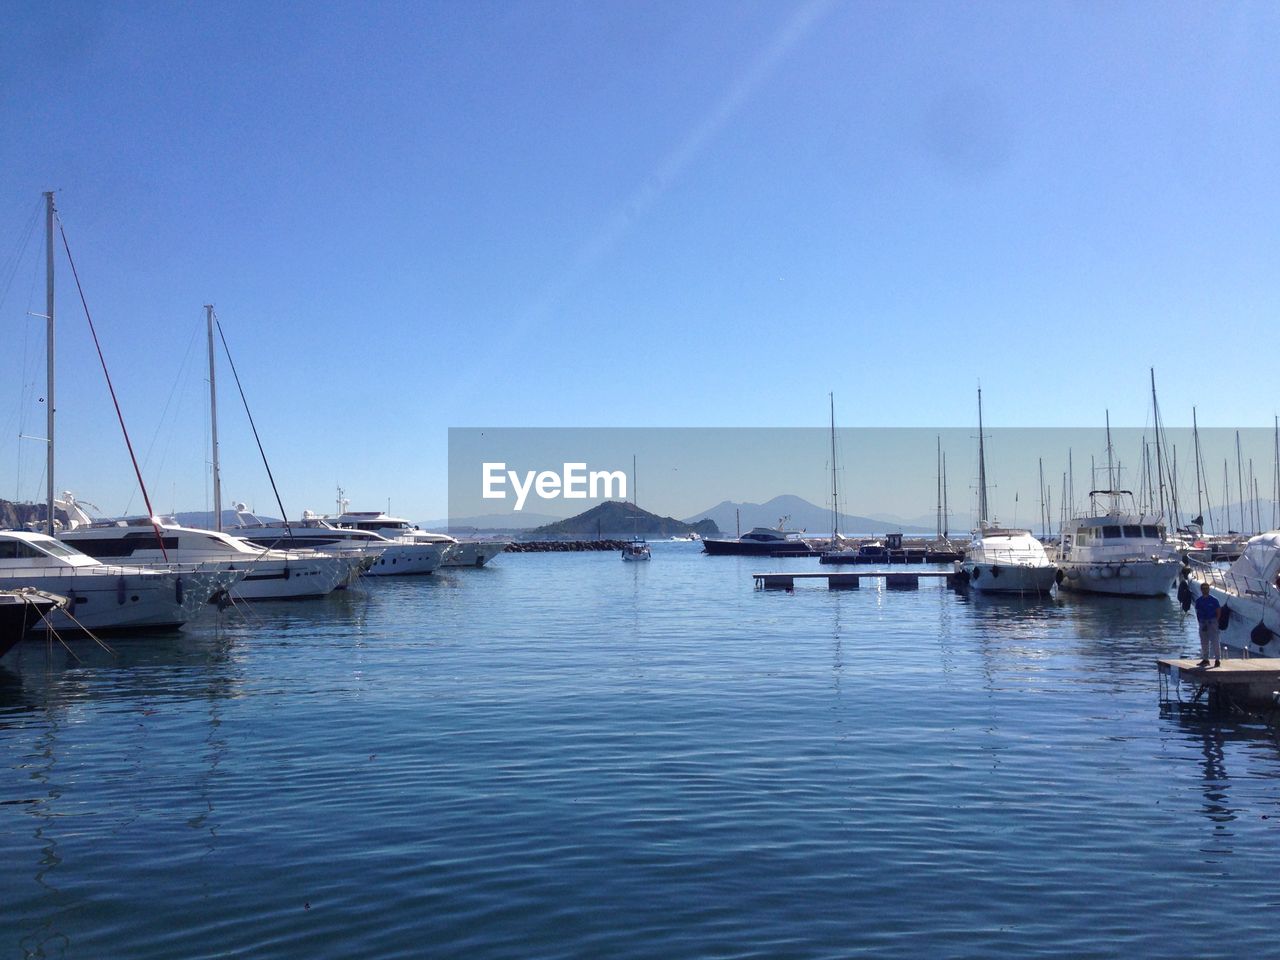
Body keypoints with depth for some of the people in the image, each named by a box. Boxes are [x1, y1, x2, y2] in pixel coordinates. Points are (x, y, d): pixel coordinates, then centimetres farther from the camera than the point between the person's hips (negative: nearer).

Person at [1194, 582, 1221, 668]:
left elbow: (1218, 613, -1)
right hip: (1202, 623, 4)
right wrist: (1200, 622, 1)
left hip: (1212, 622, -4)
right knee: (1204, 642, 9)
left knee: (1214, 641, -7)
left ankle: (1217, 660, -3)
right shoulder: (1198, 600, 6)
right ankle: (1205, 659, 17)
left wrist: (1216, 622, -8)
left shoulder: (1214, 600, -4)